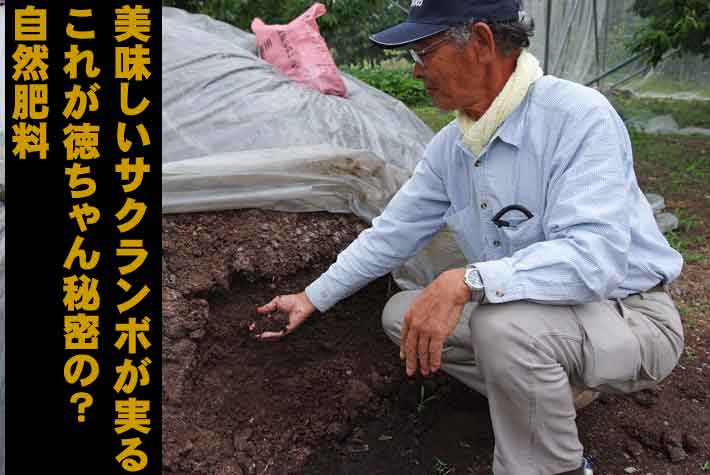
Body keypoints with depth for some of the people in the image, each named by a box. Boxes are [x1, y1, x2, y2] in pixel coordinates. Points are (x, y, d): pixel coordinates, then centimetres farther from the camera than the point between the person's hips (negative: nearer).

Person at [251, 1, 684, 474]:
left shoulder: (578, 116, -25)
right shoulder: (450, 147, -2)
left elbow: (593, 256, -35)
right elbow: (391, 233, 5)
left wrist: (466, 282, -43)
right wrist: (313, 298, 9)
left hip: (628, 313, -7)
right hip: (527, 310, 7)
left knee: (505, 325, -36)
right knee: (402, 315, 2)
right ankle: (542, 403, 7)